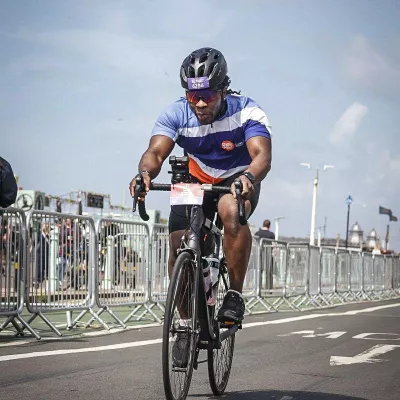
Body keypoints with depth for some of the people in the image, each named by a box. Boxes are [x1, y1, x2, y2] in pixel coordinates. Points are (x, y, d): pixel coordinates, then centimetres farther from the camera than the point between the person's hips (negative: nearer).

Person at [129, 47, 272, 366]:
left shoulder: (246, 111, -24)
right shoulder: (176, 114, -18)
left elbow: (262, 154, -36)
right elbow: (156, 151, -30)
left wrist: (249, 177, -59)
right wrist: (145, 172, -53)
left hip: (238, 182, -3)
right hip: (195, 182, 3)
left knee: (231, 211, -38)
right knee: (178, 243, -17)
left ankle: (235, 294, -22)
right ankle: (187, 323, 4)